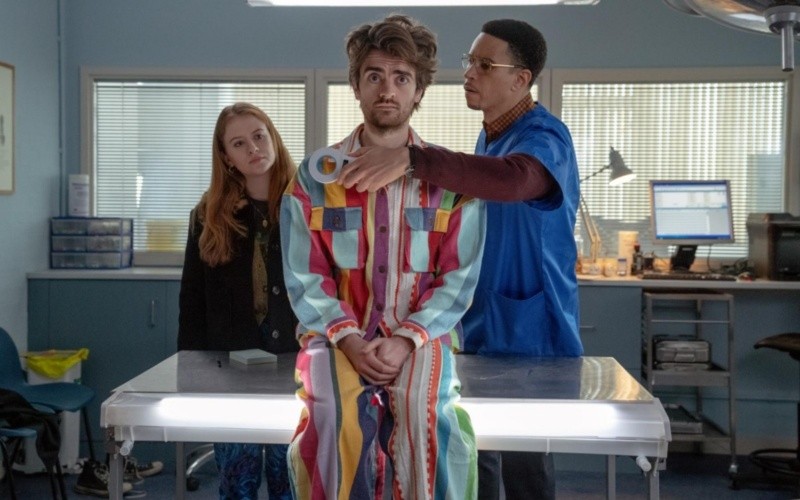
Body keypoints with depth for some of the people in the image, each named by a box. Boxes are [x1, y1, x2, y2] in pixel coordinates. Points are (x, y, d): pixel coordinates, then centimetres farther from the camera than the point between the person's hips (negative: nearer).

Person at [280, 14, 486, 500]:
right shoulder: (316, 176, 5)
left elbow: (460, 278, 0)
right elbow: (304, 278, 1)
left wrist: (407, 339, -15)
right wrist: (348, 339, -15)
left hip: (421, 337, 0)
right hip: (338, 335, 0)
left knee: (427, 413, -32)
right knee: (341, 416, -31)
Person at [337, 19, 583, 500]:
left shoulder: (546, 136, -18)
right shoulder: (489, 135, 10)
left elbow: (512, 179, -41)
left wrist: (411, 157, -49)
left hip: (529, 333, -8)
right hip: (480, 328, 8)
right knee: (474, 458, 15)